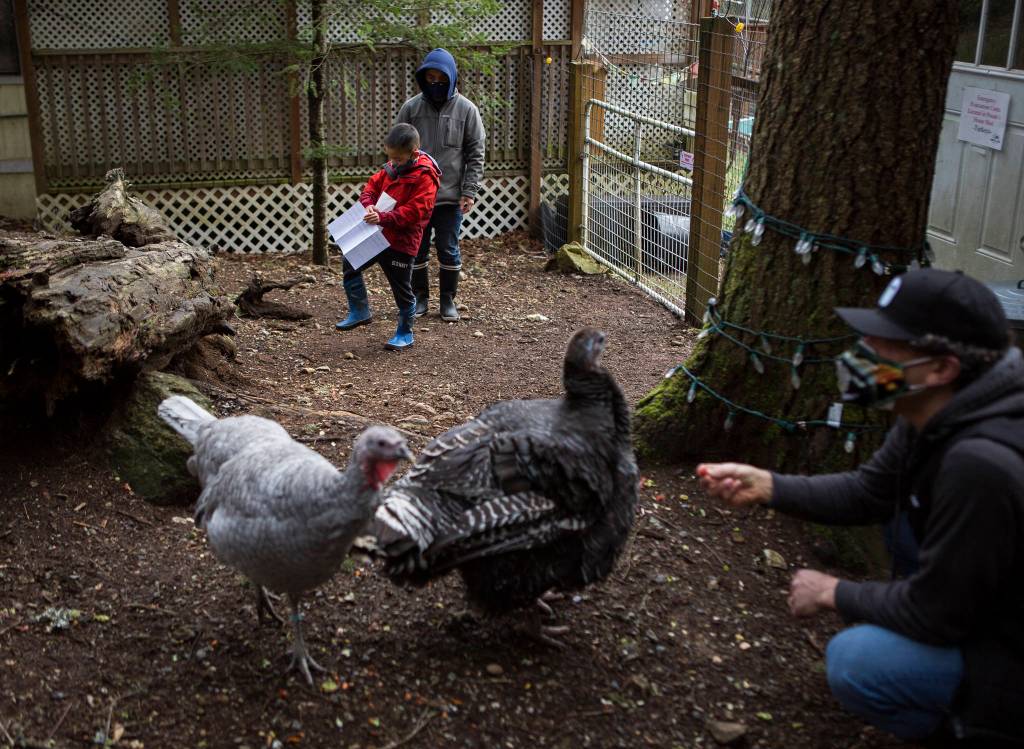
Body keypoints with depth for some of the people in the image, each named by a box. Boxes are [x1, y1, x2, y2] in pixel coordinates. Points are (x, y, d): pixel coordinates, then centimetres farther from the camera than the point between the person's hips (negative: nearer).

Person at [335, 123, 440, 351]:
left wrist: (383, 217, -30)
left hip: (402, 242, -8)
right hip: (378, 235, 8)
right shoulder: (391, 168, 5)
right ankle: (360, 312, 25)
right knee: (350, 264, 13)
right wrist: (368, 204, -10)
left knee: (401, 288, 5)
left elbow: (415, 211, -25)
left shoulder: (424, 177, -19)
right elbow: (372, 186, 12)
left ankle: (405, 333, 22)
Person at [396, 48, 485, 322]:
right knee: (417, 250, 9)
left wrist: (469, 192, -8)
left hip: (450, 196, -1)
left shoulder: (466, 109, -3)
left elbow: (475, 155, -1)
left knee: (449, 251, 5)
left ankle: (448, 299, 20)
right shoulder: (411, 108, 0)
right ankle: (419, 297, 24)